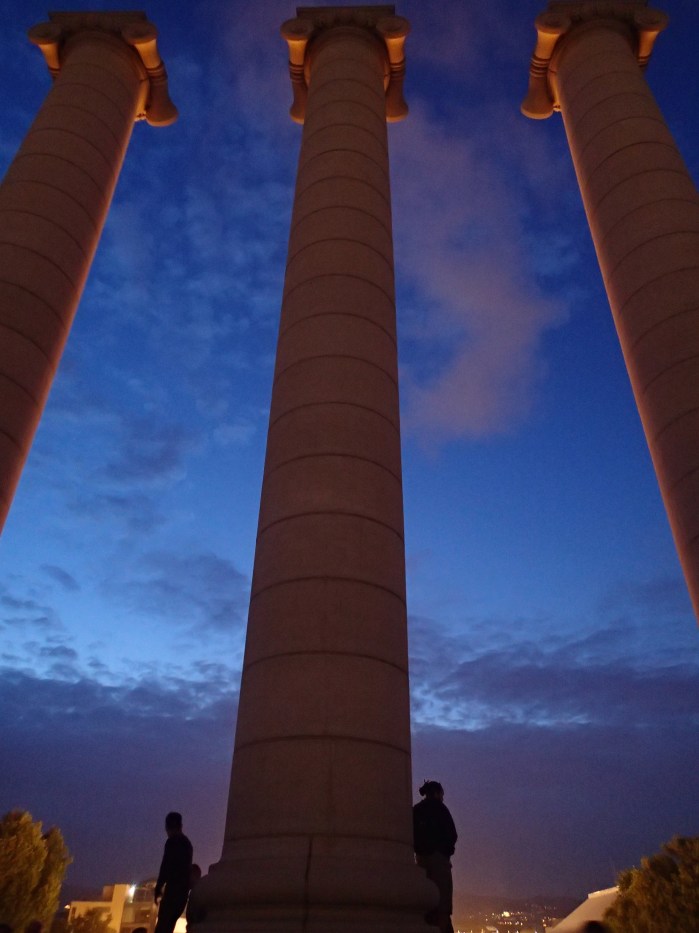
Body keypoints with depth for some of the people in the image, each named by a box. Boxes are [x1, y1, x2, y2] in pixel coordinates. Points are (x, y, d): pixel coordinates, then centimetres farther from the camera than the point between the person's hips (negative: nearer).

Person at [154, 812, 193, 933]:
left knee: (163, 923, -12)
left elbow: (166, 864, -11)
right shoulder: (187, 843, 20)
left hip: (174, 887, -8)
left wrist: (158, 887, -8)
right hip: (183, 888, 8)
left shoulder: (172, 841, -3)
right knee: (169, 923, 8)